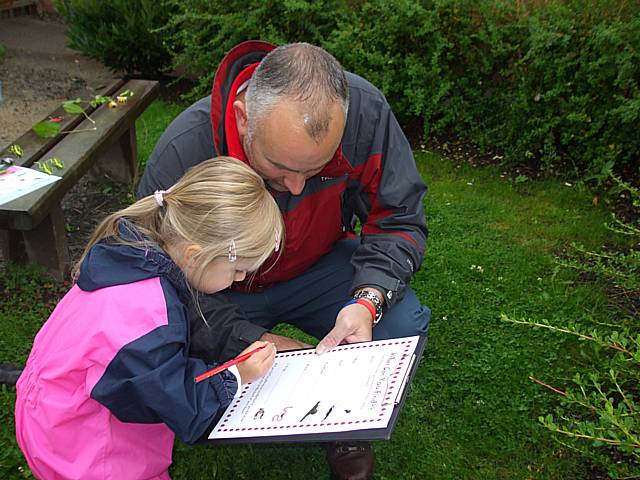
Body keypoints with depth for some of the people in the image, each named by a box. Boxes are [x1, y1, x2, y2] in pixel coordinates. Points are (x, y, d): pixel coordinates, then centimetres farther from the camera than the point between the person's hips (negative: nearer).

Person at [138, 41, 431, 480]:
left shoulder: (364, 110, -26)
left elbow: (399, 220, -14)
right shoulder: (183, 151, -31)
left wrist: (369, 300, -32)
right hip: (223, 291, -1)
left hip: (319, 267, 2)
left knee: (404, 326, -24)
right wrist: (257, 342, -31)